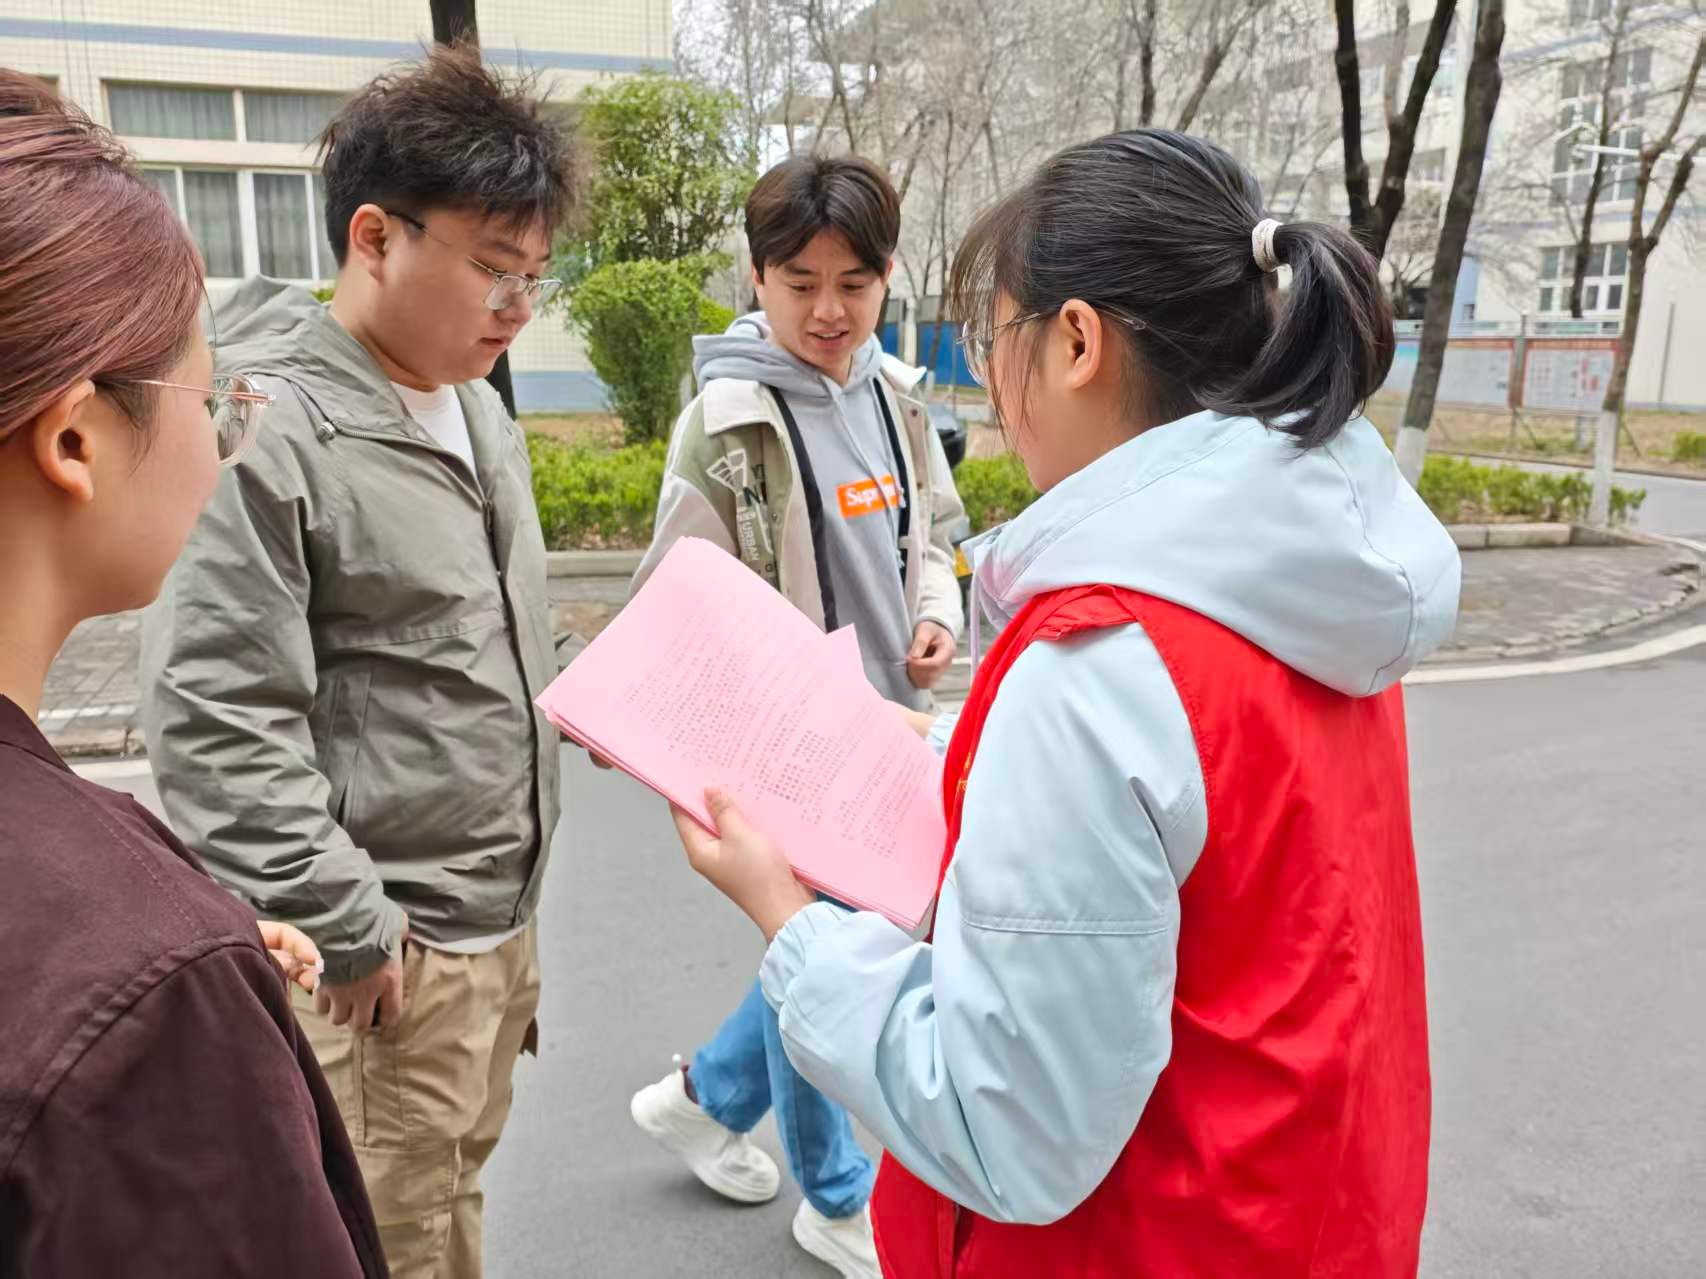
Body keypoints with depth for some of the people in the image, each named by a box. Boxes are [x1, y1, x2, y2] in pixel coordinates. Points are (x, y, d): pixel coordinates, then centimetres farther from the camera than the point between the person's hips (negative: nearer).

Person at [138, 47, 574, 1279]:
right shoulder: (264, 433, -19)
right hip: (387, 958, -8)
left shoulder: (479, 406, 9)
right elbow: (216, 730, -21)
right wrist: (351, 931, -16)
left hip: (501, 926, 8)